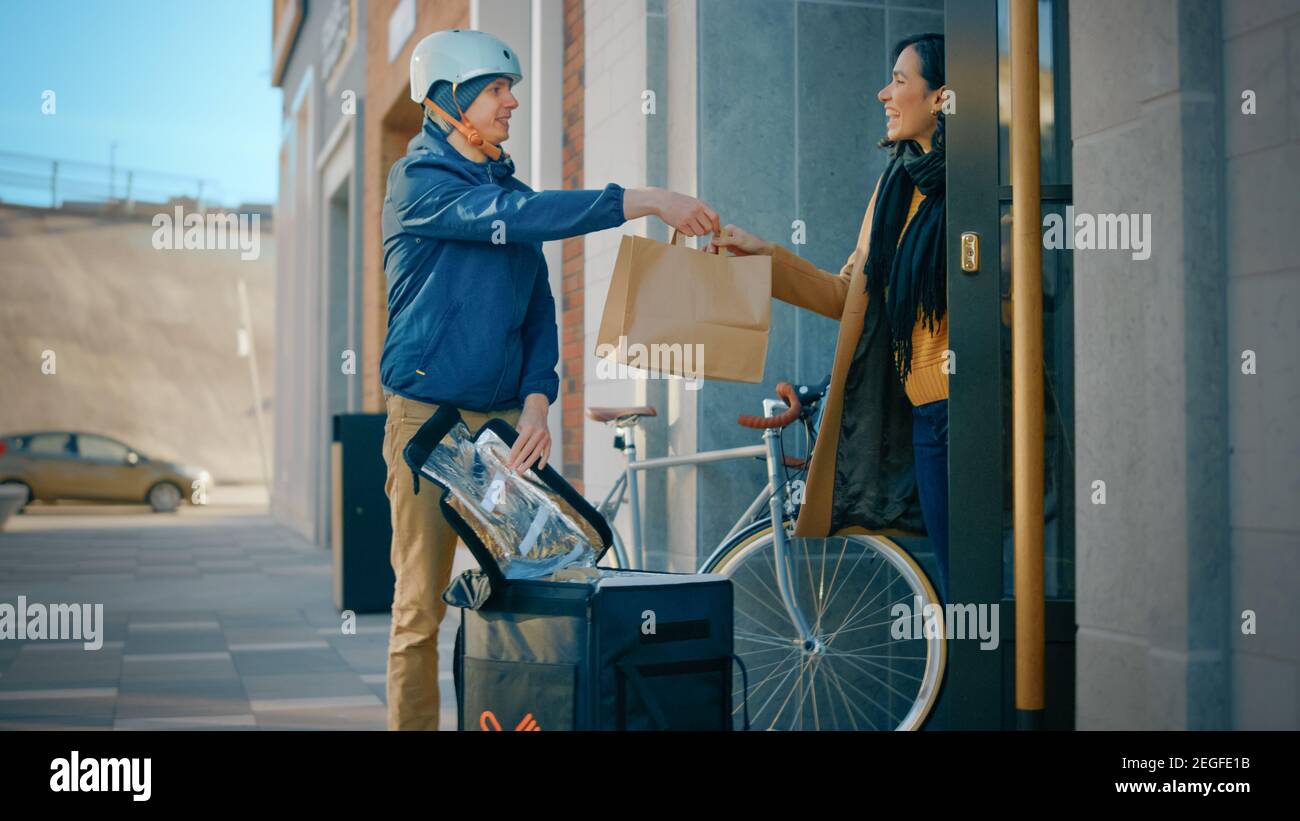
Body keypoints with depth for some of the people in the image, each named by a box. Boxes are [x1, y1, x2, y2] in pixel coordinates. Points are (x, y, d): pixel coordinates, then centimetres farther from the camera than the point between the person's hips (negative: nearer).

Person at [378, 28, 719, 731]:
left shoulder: (510, 188, 15)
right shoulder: (418, 181, -5)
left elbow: (539, 309, 12)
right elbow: (514, 217, -21)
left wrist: (536, 400, -5)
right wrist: (645, 201, -24)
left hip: (505, 418, 5)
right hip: (427, 416, -5)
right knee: (421, 606, -3)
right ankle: (413, 723, 6)